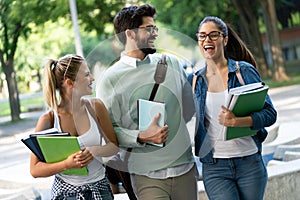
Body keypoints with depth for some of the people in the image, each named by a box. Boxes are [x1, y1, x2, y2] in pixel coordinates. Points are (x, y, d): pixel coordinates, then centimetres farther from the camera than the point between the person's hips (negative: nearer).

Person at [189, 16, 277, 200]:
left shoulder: (245, 71, 0)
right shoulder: (194, 80, 8)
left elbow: (270, 113, -5)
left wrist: (237, 121, -21)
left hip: (250, 163, 0)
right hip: (214, 168, 1)